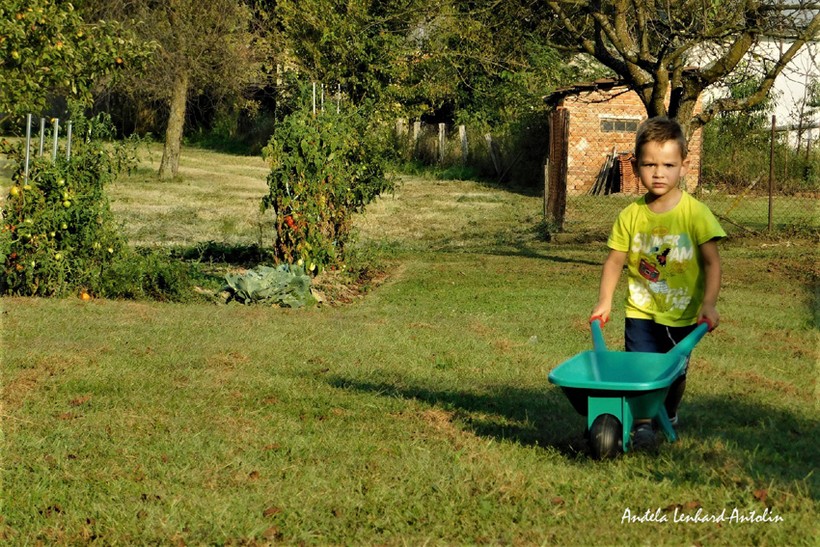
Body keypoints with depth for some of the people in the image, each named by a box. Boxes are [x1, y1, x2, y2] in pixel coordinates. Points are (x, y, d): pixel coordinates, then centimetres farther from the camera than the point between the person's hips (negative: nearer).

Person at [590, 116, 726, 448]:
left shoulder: (695, 213, -13)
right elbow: (615, 260, 1)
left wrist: (709, 304, -22)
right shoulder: (631, 215, -7)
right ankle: (642, 424, -2)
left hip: (682, 313, 0)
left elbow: (712, 262, -12)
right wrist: (604, 302, -6)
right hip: (640, 312, 0)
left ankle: (669, 415, 40)